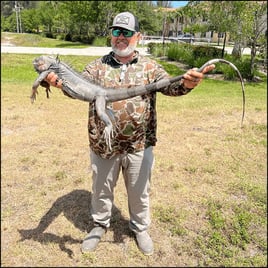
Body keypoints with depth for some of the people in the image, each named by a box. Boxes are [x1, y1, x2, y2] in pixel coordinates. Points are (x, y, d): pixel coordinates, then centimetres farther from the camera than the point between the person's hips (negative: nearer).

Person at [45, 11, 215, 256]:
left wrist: (186, 84, -39)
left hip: (139, 146, 0)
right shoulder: (97, 66, 0)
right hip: (103, 145, 1)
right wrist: (61, 82, -38)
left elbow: (169, 86, -14)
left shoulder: (149, 67, -1)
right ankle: (100, 225, 47)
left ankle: (140, 228, 44)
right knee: (101, 190, 20)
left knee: (139, 192, 18)